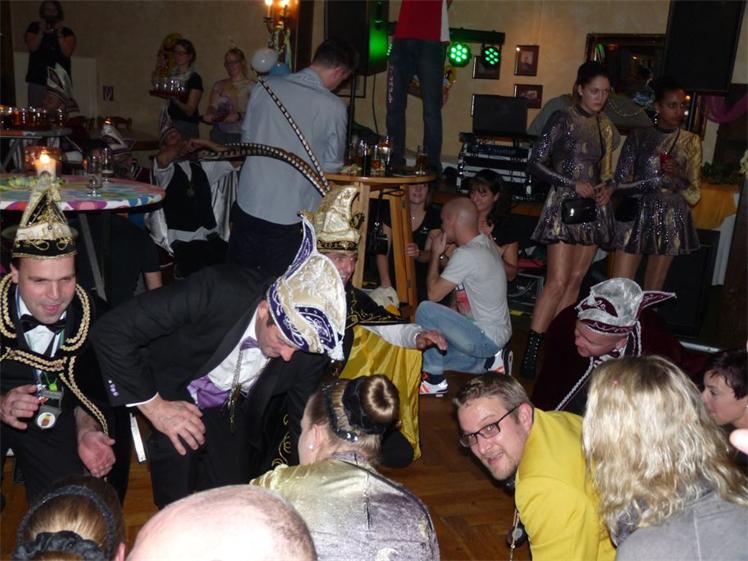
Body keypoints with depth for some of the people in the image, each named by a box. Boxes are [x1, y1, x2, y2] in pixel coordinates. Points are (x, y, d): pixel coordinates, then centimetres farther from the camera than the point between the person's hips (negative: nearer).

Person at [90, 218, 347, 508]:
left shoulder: (308, 343, -23)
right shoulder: (216, 289, -37)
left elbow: (306, 424, -5)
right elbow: (110, 330, -31)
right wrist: (153, 406, -27)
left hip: (232, 407, 4)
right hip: (170, 394, -3)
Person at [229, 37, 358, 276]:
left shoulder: (265, 87, -1)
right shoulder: (334, 107, -12)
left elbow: (246, 138, 10)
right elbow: (332, 164, -2)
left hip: (249, 202, 4)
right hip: (292, 212, -3)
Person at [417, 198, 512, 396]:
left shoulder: (466, 255, -25)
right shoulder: (486, 242, 3)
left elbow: (434, 294, -19)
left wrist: (436, 254, -8)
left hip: (486, 338, -10)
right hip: (498, 333, 10)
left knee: (425, 310, -18)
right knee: (432, 350, 17)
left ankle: (434, 379, -7)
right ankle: (488, 361, 12)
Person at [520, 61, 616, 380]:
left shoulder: (605, 126, 15)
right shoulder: (562, 120, -4)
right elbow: (535, 165, -9)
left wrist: (607, 188, 1)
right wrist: (573, 184, -15)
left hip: (593, 208, 7)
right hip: (564, 206, -7)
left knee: (575, 280, 7)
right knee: (558, 281, -14)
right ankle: (531, 352, -11)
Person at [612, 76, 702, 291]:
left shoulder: (691, 141, 5)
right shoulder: (639, 136, 1)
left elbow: (695, 191, 3)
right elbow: (621, 183, -4)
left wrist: (678, 175, -17)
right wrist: (658, 179, -14)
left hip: (671, 220, 1)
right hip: (637, 217, -1)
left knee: (653, 293, 7)